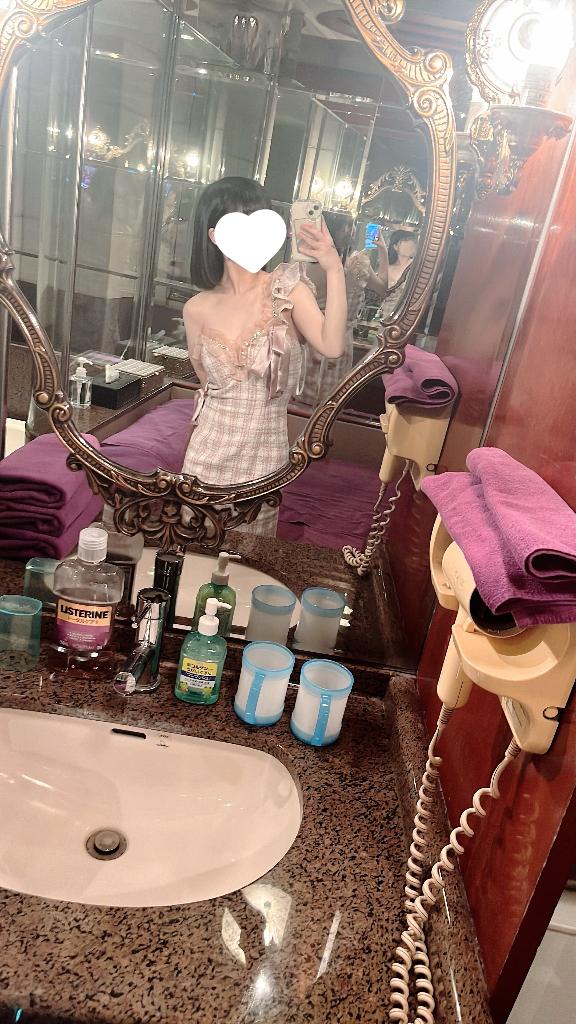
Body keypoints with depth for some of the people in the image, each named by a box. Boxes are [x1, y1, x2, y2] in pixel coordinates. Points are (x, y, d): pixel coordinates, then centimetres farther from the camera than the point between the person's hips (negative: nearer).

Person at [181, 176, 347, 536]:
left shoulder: (288, 288, -7)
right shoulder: (198, 309, -2)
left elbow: (332, 346, -24)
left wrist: (334, 269, -28)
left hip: (266, 454, -1)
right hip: (210, 451, 2)